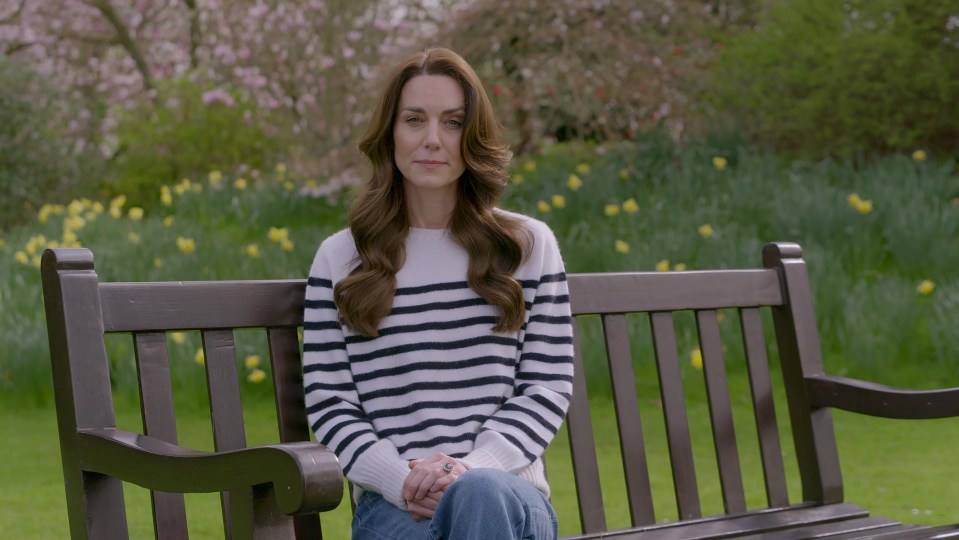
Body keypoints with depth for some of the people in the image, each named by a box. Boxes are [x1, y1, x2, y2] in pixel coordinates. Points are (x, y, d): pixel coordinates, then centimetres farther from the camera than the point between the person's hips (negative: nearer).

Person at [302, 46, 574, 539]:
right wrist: (401, 480, -13)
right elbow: (328, 404, 5)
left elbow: (549, 387, 6)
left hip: (509, 491, 1)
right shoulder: (339, 258, 10)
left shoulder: (530, 246, 12)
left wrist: (474, 466, -11)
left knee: (481, 493, -37)